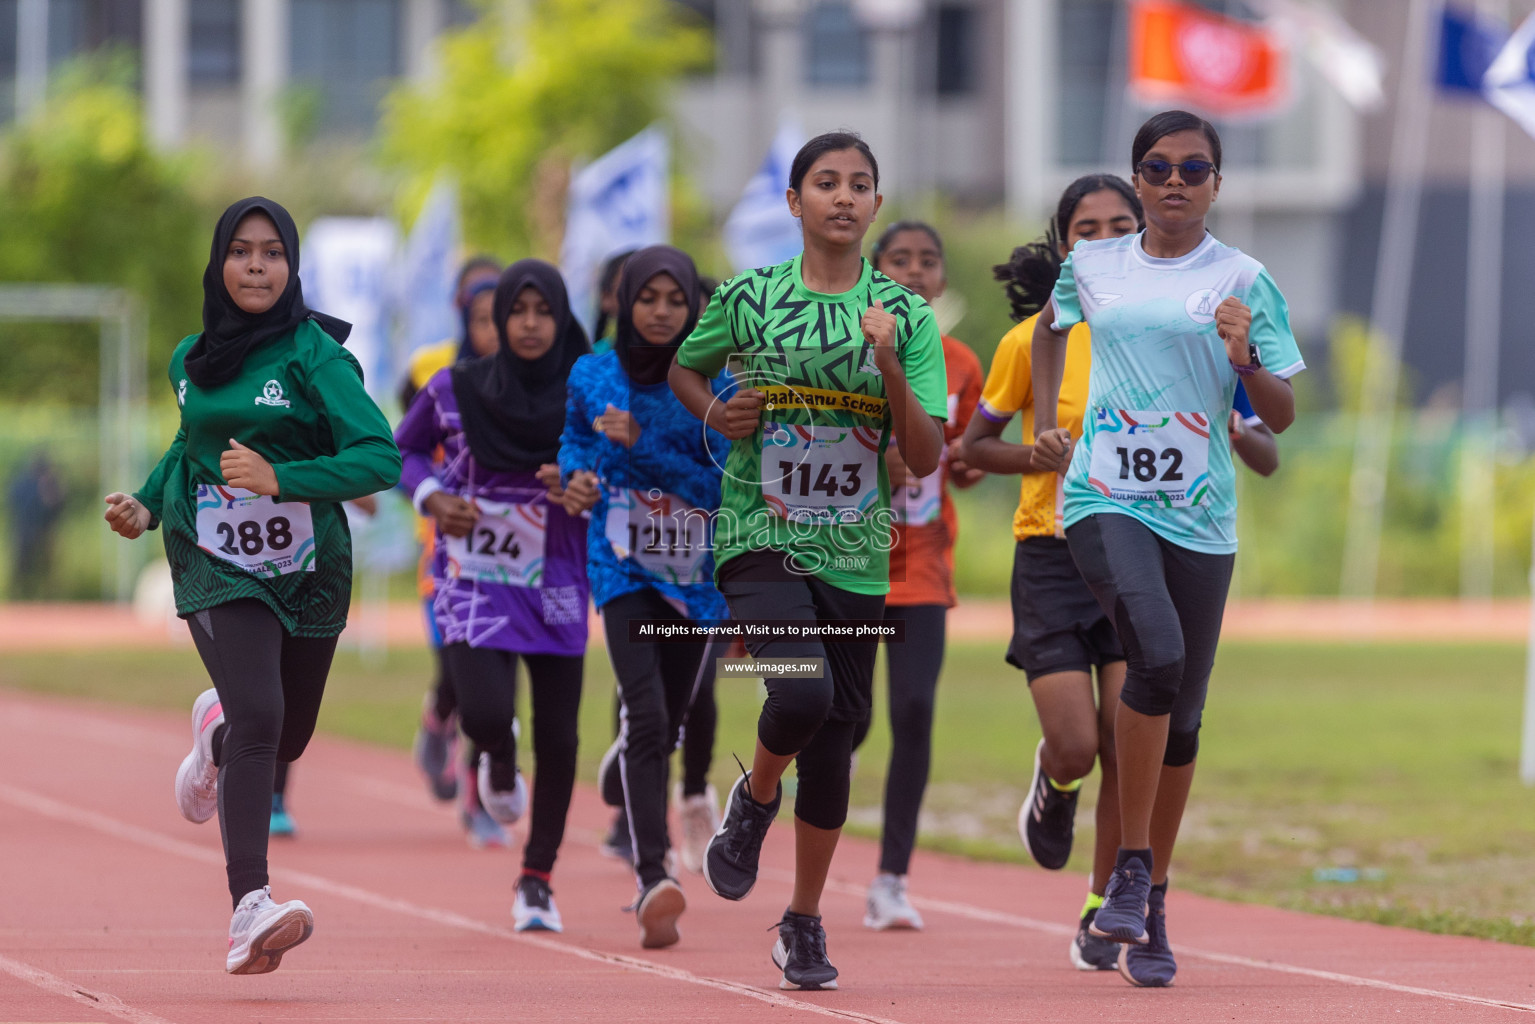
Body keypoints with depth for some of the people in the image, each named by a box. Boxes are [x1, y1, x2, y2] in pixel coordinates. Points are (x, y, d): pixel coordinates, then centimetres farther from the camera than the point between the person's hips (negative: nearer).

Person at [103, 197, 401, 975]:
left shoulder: (314, 355, -10)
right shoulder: (191, 360, 5)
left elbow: (380, 457, -19)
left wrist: (280, 479, -29)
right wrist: (147, 507, 9)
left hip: (306, 572, 0)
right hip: (218, 567, 0)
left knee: (288, 738, 16)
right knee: (258, 717, -22)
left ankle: (216, 730, 54)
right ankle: (248, 909, -27)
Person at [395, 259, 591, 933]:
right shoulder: (456, 390, -5)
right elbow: (404, 448, 11)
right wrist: (431, 496, -8)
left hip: (557, 586, 1)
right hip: (475, 580, -1)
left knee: (557, 736, 2)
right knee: (485, 715, -20)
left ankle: (537, 878, 20)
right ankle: (499, 762, 20)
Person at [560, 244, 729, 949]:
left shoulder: (714, 386, -6)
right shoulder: (593, 375, 0)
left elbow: (722, 488, -13)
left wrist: (642, 447, -20)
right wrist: (576, 472, -1)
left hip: (698, 573, 1)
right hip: (625, 567, -1)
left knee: (666, 730, 13)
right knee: (646, 716, -21)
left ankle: (621, 788, 50)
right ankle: (653, 879, -27)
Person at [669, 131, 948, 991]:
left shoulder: (906, 316, 1)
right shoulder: (750, 298, 0)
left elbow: (926, 459, -3)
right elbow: (684, 369, 19)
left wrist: (889, 369, -17)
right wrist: (715, 412, -3)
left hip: (856, 557, 2)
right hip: (762, 541, -2)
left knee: (836, 740, 6)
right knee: (802, 695, -26)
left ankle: (805, 924, 22)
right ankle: (755, 800, 8)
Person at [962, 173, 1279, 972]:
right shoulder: (1033, 341, -3)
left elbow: (1267, 457, 4)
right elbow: (975, 444, 7)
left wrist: (1237, 433, -20)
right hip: (1053, 556, -1)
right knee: (1075, 747, -11)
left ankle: (1101, 917, 11)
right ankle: (1054, 786, 27)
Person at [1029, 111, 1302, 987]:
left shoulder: (1242, 281, 2)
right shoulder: (1092, 268, 7)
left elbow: (1281, 419, 2)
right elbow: (1051, 329, 31)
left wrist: (1246, 359, -17)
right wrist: (1045, 427, 19)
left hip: (1199, 513, 1)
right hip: (1104, 498, -1)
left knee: (1183, 714, 5)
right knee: (1158, 651, -27)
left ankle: (1152, 907, 20)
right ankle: (1130, 868, -18)